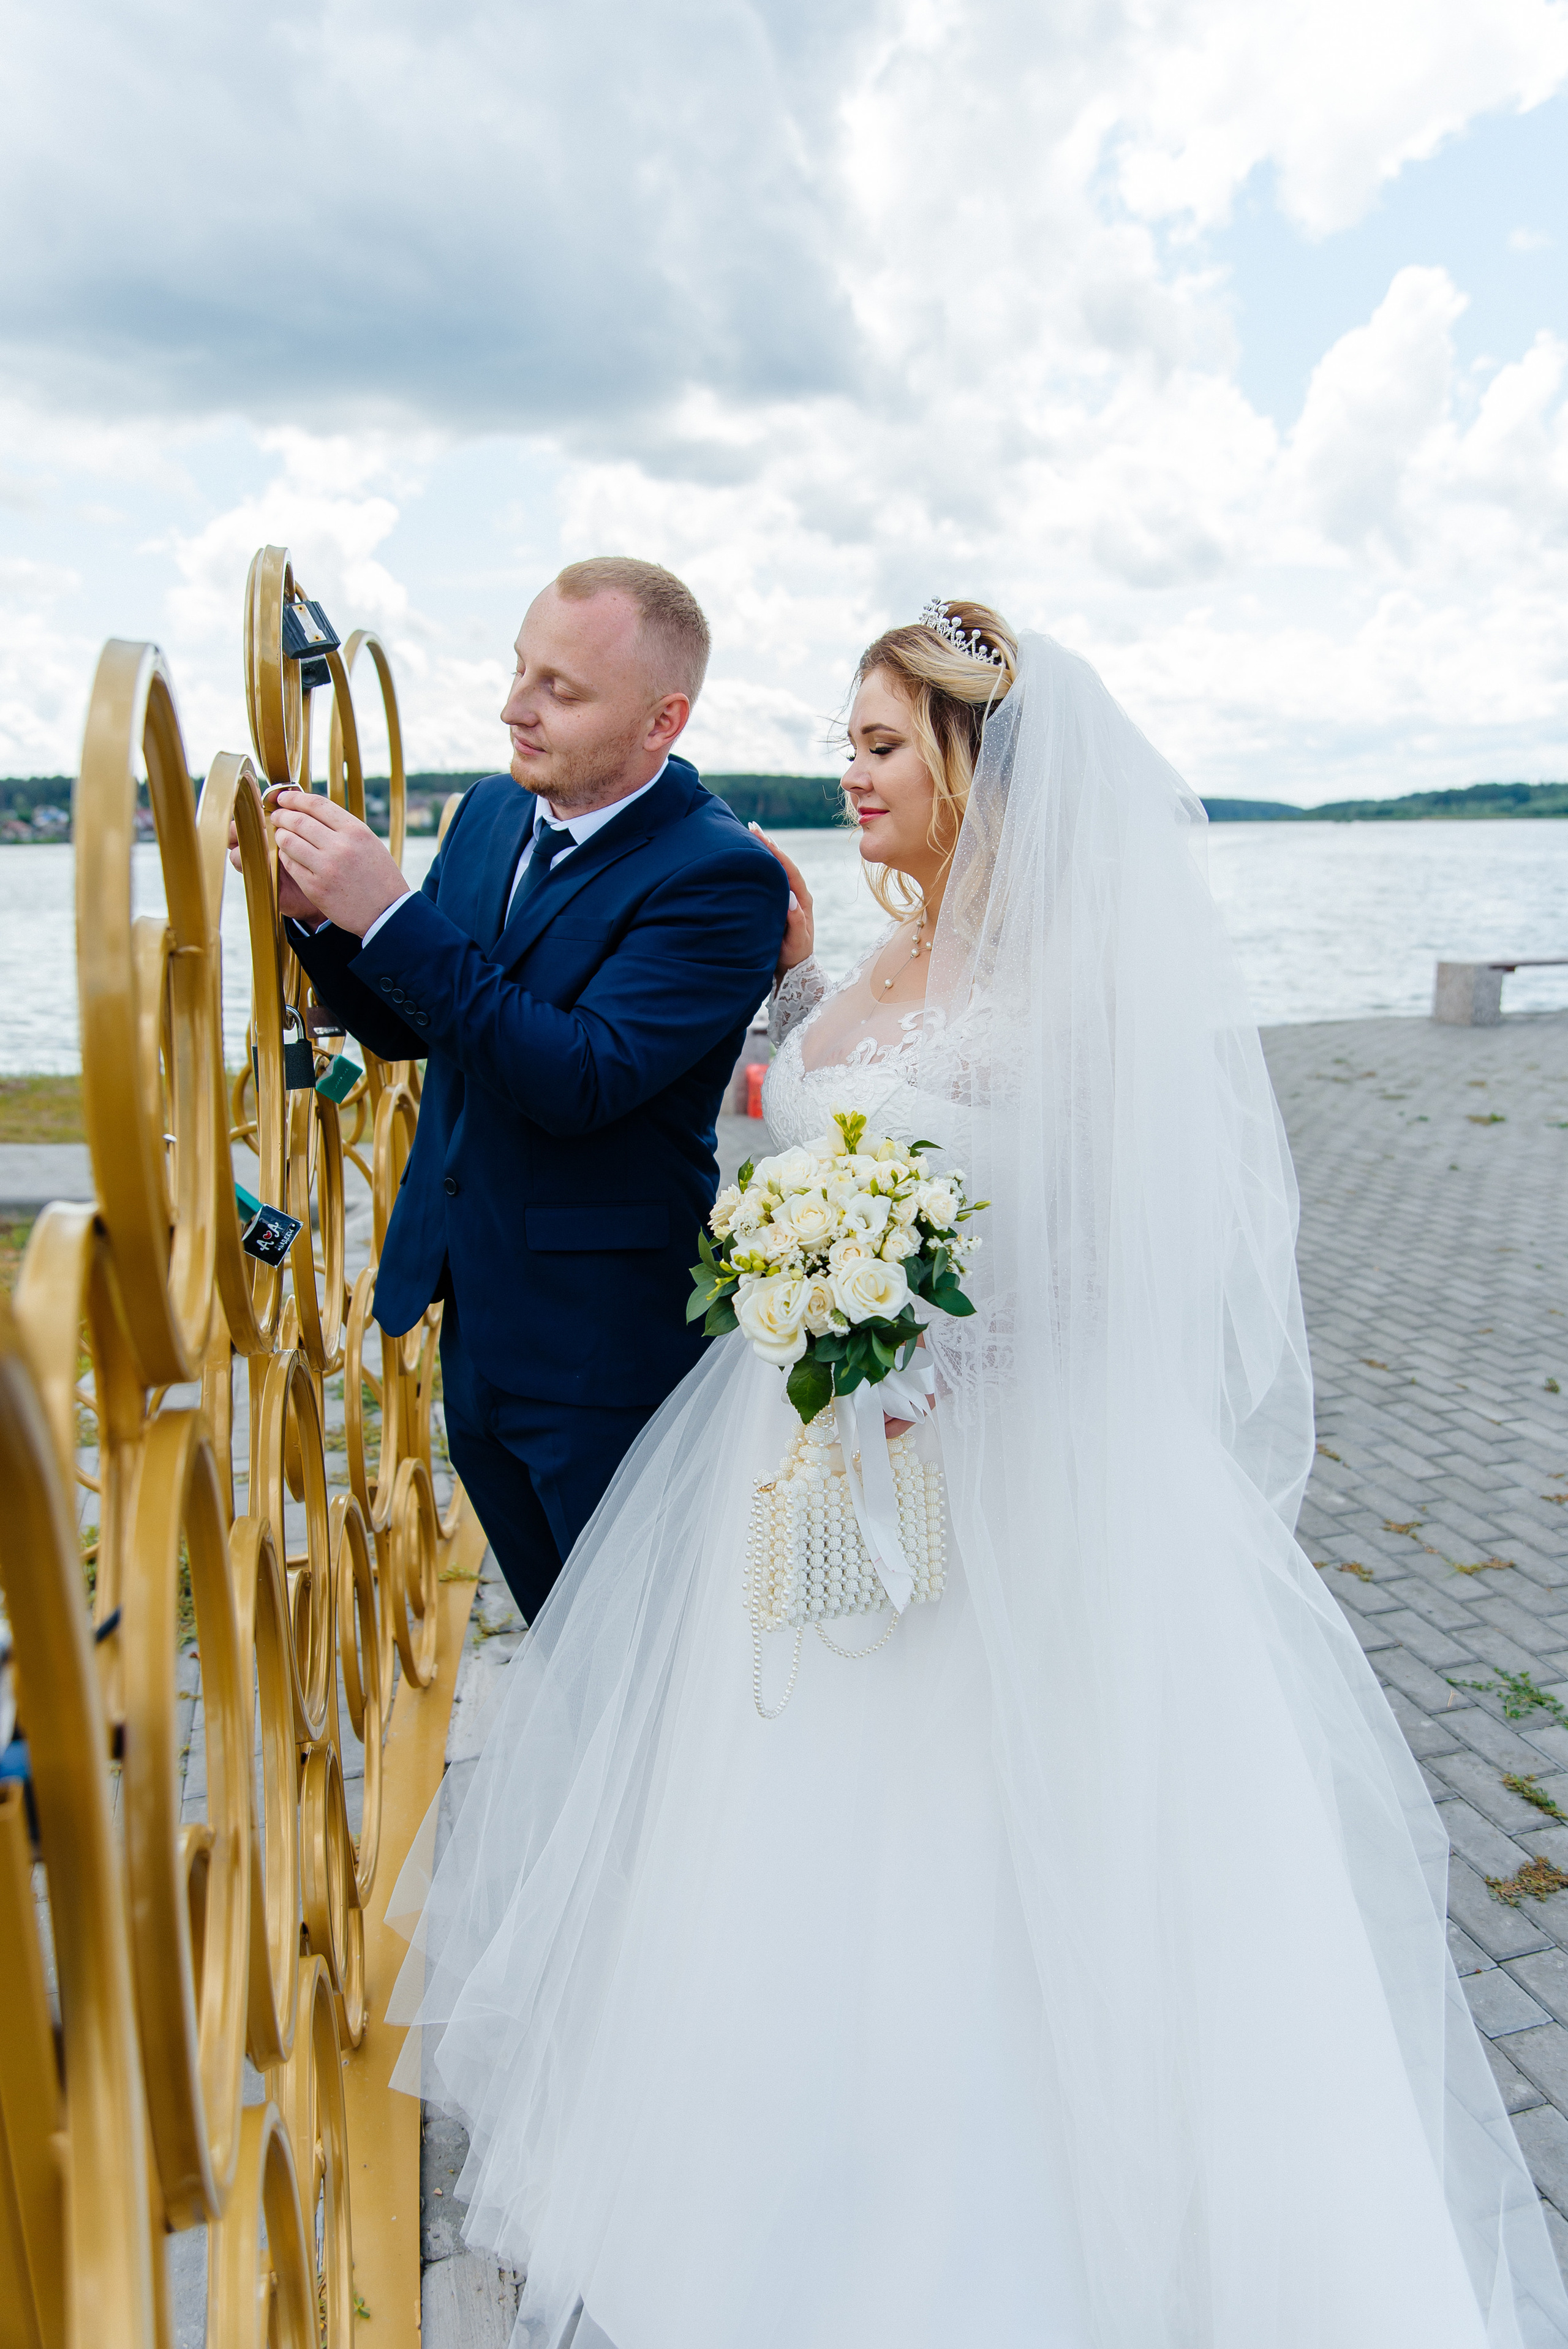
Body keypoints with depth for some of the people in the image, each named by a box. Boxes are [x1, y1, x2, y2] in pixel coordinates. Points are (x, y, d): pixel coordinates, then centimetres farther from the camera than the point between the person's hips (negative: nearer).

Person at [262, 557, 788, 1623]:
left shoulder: (722, 875, -20)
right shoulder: (492, 812, 4)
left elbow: (582, 1081, -29)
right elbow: (407, 1028, 10)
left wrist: (388, 912, -29)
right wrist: (319, 914, -9)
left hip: (604, 1352, -7)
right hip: (474, 1327, 7)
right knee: (562, 1641, 26)